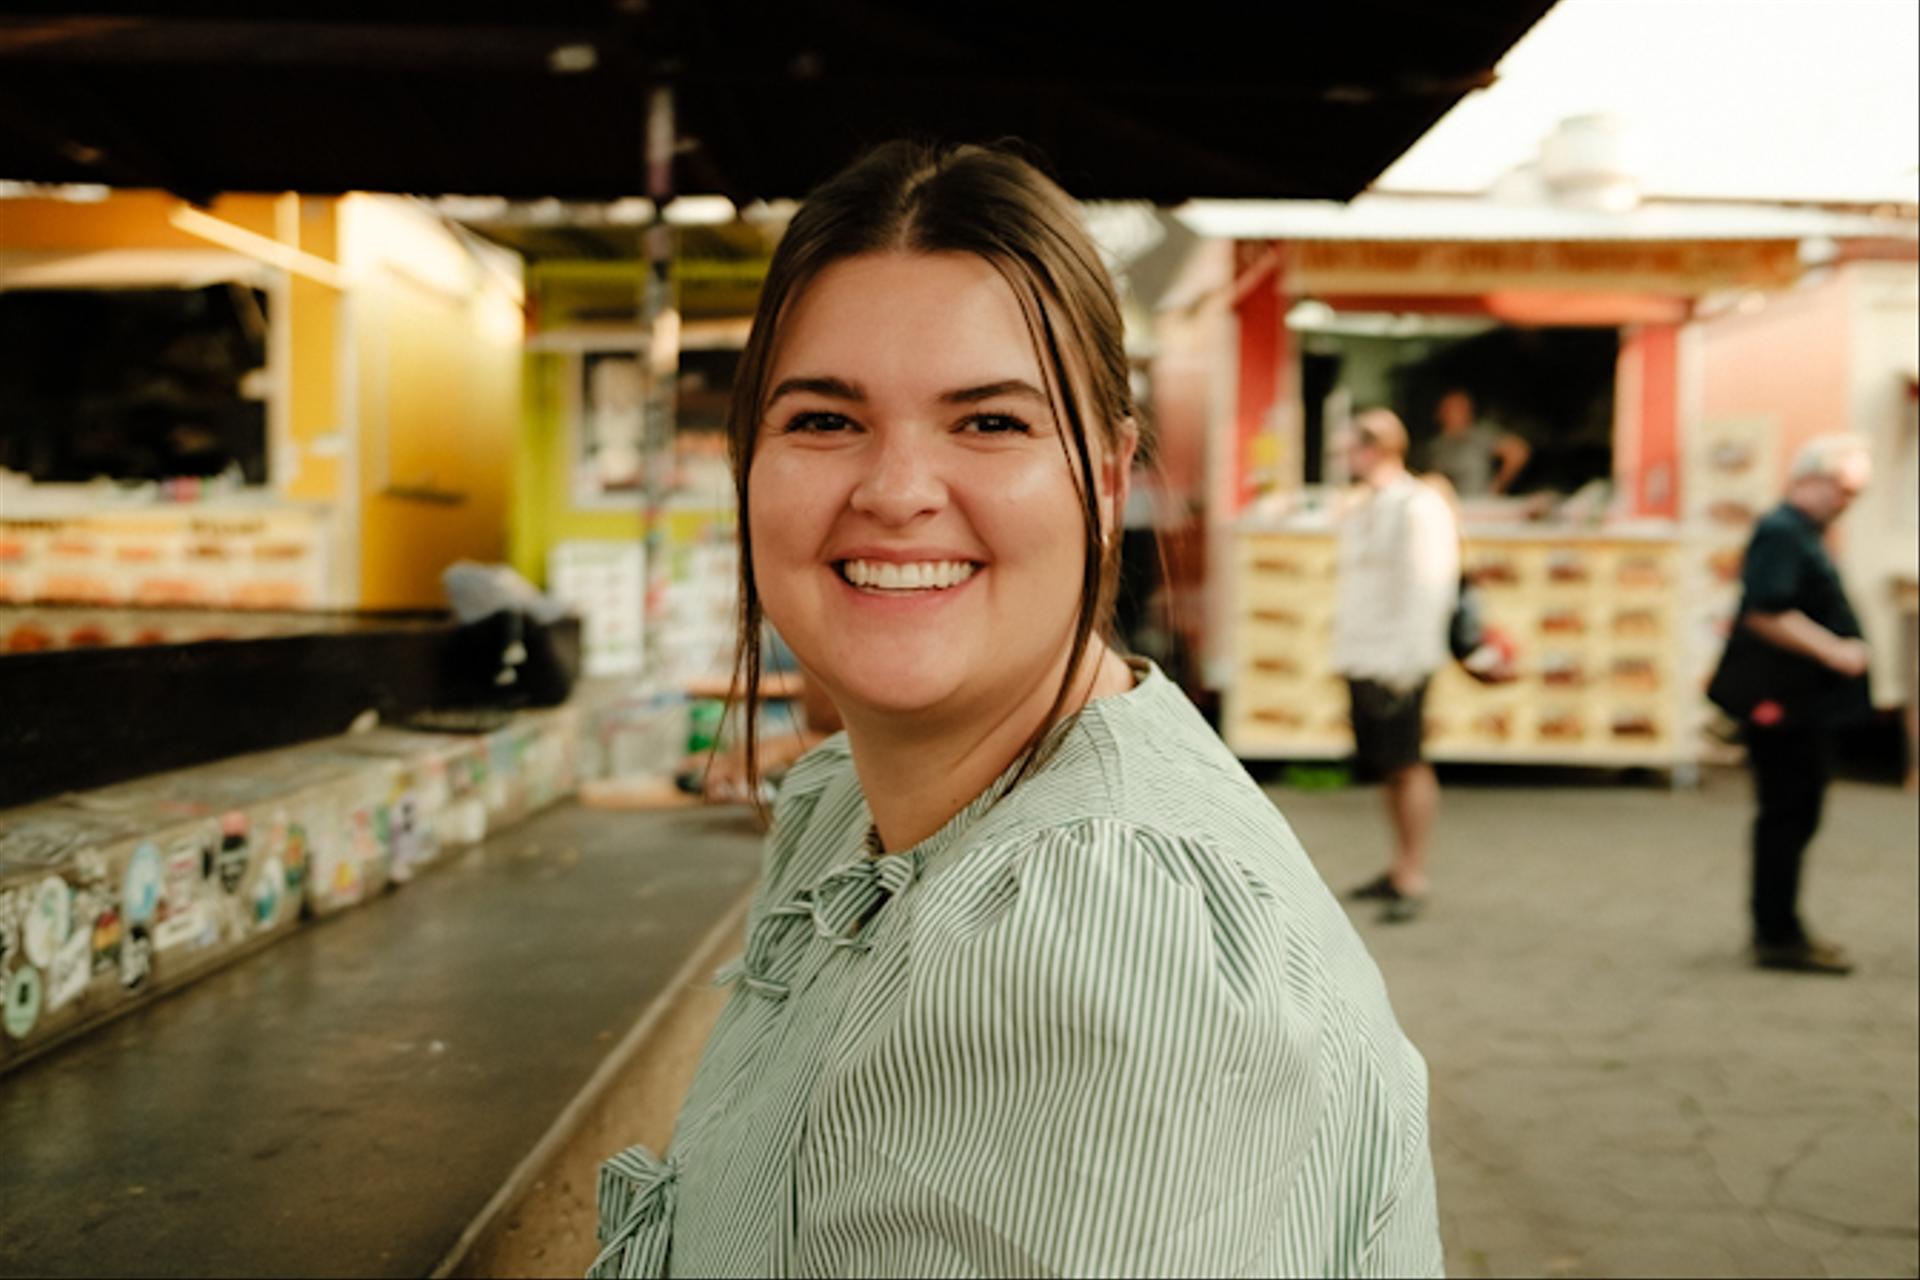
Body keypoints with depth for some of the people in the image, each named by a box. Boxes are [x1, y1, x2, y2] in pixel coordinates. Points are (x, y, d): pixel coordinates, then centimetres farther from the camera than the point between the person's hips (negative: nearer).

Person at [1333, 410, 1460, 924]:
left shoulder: (1420, 508, -10)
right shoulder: (1358, 510, 16)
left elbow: (1428, 589, -15)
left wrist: (1406, 662, -20)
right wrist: (1346, 652, 15)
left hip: (1399, 662, -8)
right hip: (1361, 660, 8)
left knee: (1406, 765, -4)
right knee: (1385, 768, 12)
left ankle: (1413, 879, 2)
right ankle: (1401, 867, 22)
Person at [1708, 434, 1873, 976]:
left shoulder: (1803, 535, 18)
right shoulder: (1780, 532, -15)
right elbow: (1766, 614, -26)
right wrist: (1833, 652, -23)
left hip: (1804, 703, 11)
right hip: (1782, 703, -11)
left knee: (1793, 817, 15)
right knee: (1787, 817, -5)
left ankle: (1775, 925, 24)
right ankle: (1777, 936, 2)